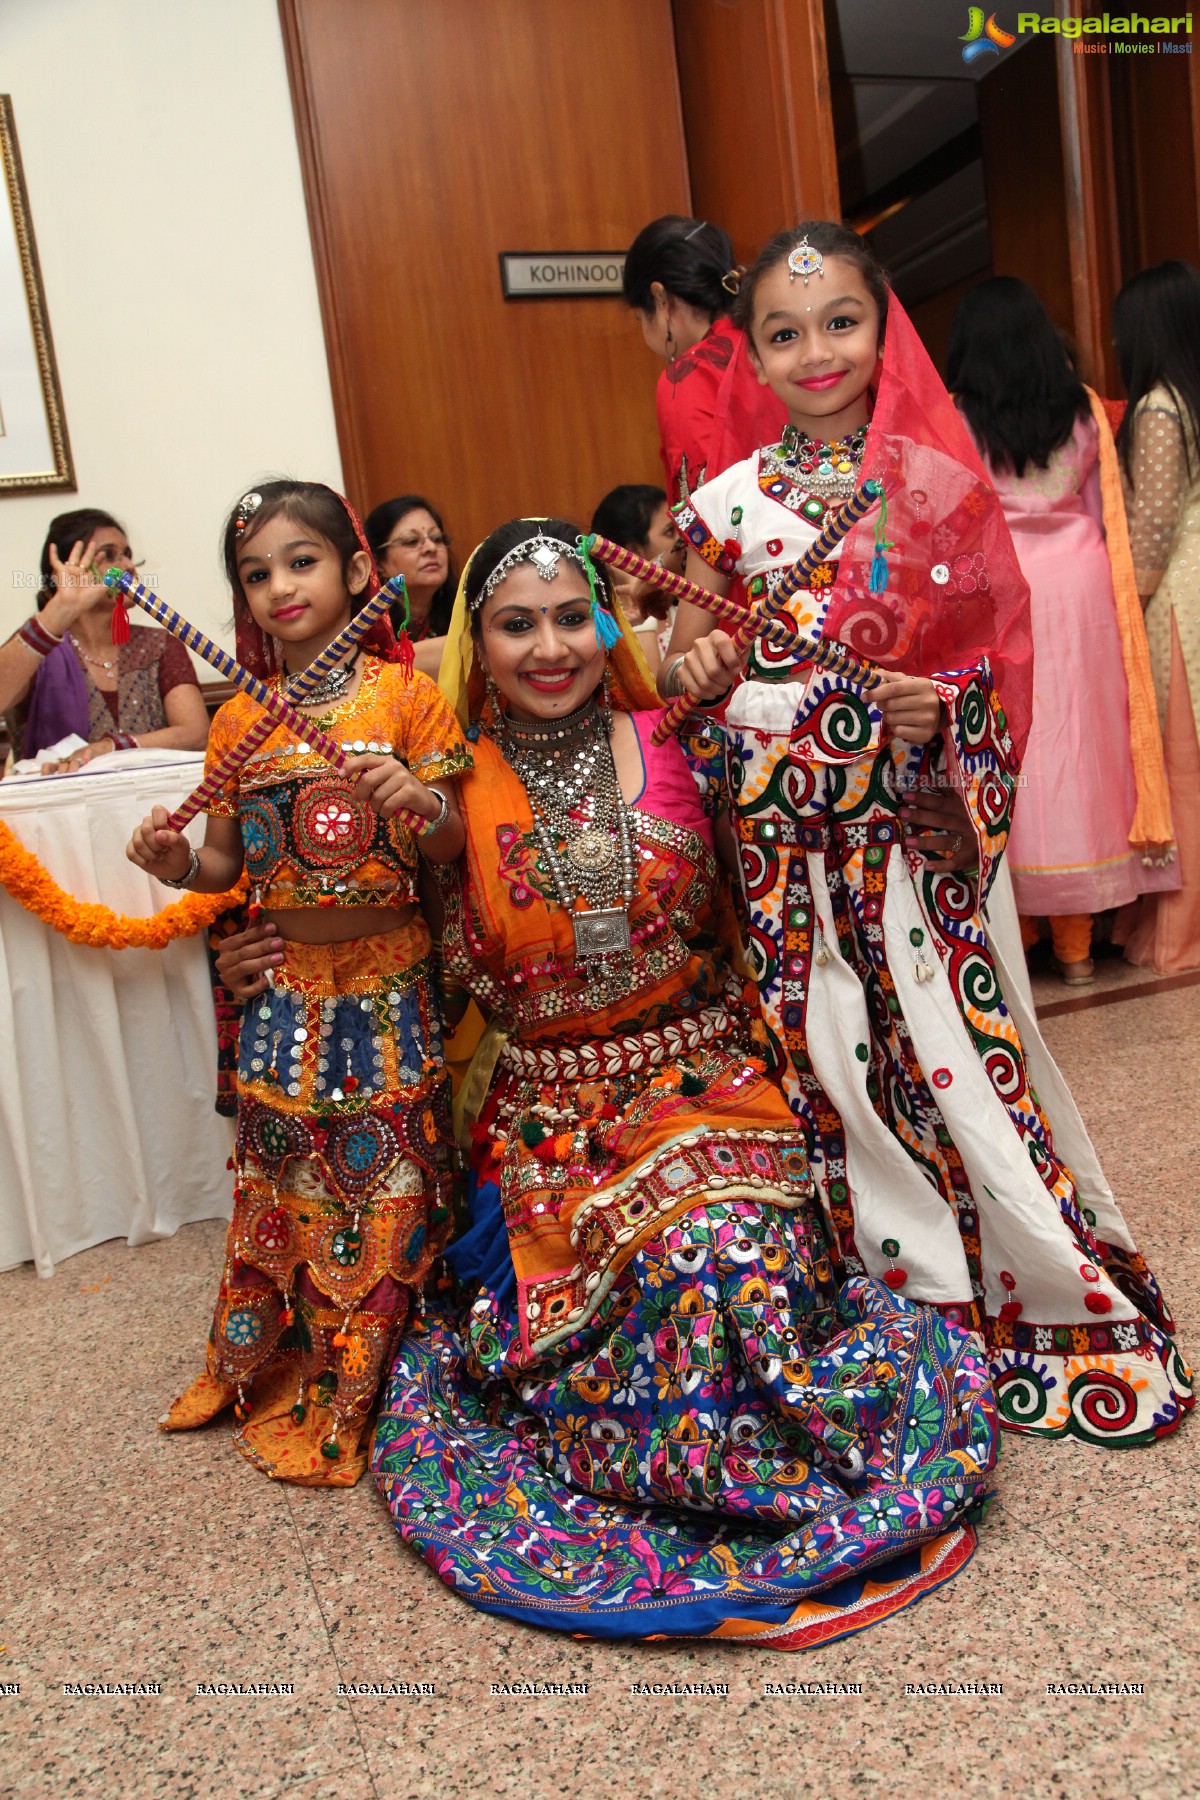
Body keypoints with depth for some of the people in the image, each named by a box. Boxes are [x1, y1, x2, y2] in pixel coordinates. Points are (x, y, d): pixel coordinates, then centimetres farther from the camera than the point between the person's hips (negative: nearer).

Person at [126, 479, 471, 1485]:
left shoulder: (404, 695, -5)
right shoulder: (239, 722, 4)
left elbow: (455, 846, -5)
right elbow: (229, 862, 9)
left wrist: (421, 801, -25)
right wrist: (180, 866, -12)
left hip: (386, 982, -2)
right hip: (284, 981, 3)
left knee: (380, 1176, 4)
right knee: (278, 1174, 11)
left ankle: (342, 1391, 21)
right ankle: (259, 1362, 33)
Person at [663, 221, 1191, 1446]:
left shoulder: (935, 481, 3)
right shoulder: (728, 503, 5)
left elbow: (1000, 653, 5)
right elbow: (680, 663, 11)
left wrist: (944, 706, -14)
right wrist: (695, 670, -11)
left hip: (909, 824, -1)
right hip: (784, 833, 1)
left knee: (952, 1039, -1)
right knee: (828, 1058, 5)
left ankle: (1050, 1291, 21)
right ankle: (911, 1307, 25)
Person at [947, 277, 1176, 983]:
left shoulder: (953, 421, -4)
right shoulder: (1085, 407, 4)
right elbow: (1110, 514, 8)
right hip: (1078, 587, 2)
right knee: (1081, 747, 6)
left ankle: (1017, 928, 14)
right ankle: (1076, 942, 12)